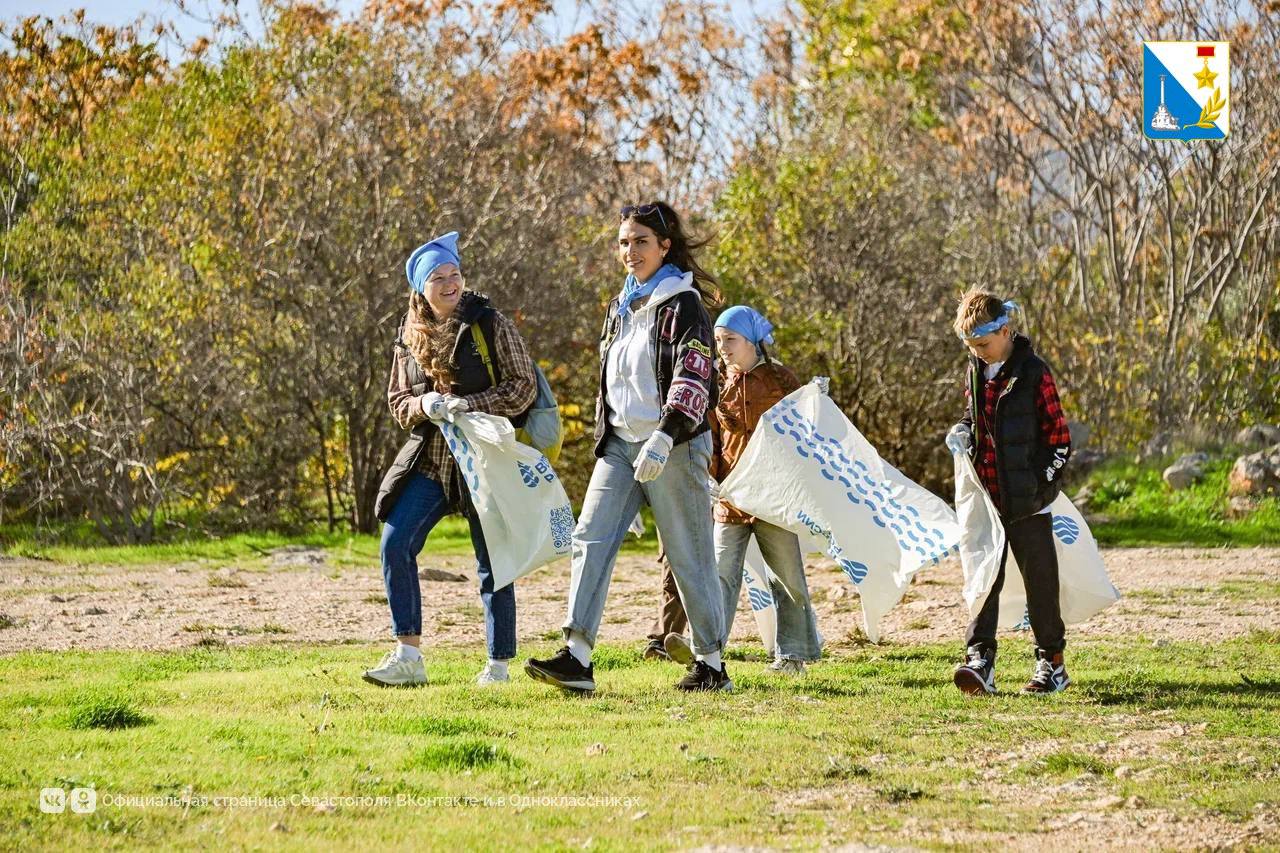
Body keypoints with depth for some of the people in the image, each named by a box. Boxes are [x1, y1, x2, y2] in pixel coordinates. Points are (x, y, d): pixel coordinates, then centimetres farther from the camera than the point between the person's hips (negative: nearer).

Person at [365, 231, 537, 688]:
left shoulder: (491, 325, -5)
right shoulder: (411, 337, 8)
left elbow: (524, 387, -8)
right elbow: (397, 399, 14)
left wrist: (465, 405, -18)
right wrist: (424, 405, -10)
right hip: (429, 458, 4)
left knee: (491, 562, 1)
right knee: (395, 543, -9)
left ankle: (498, 665, 12)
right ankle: (408, 657, -6)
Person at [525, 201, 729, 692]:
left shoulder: (682, 303, -8)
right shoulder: (621, 306, 17)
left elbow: (693, 376, -19)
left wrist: (663, 438, -30)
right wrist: (603, 436, 24)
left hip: (672, 446, -7)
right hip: (621, 444, 7)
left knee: (688, 555, -1)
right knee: (591, 540, -8)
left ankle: (711, 665, 10)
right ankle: (576, 659, -15)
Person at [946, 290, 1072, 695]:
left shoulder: (1034, 373, -8)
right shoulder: (976, 373, 9)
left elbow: (1059, 435, -5)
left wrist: (1043, 482, -9)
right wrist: (961, 433, 2)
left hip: (1027, 503, -5)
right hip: (986, 499, 5)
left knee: (1040, 582, 4)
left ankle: (1052, 663, 13)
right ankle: (979, 661, -7)